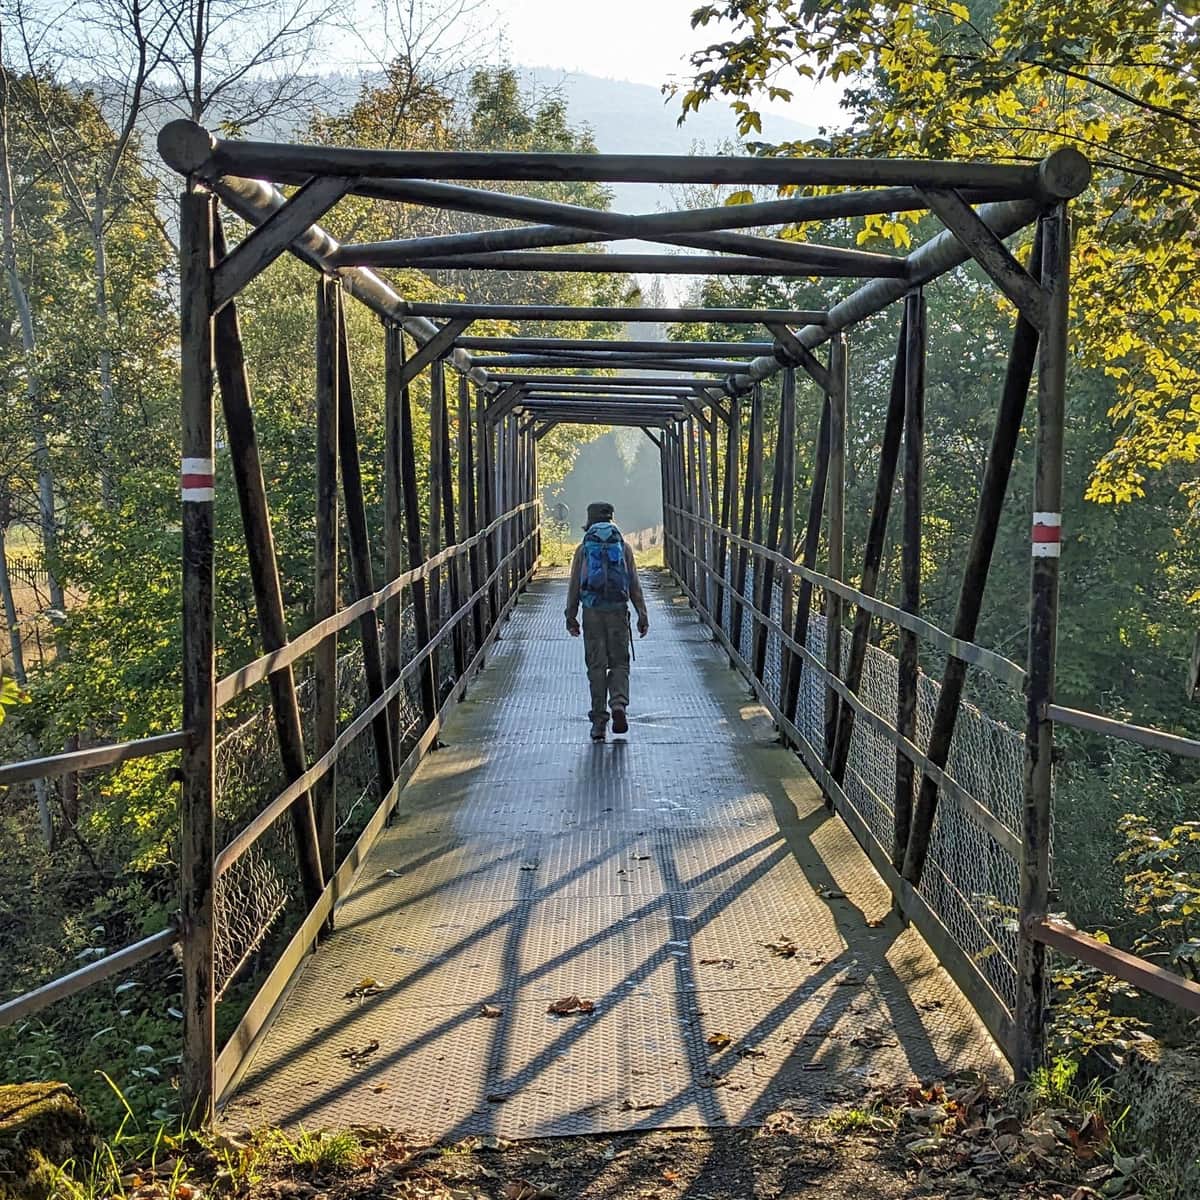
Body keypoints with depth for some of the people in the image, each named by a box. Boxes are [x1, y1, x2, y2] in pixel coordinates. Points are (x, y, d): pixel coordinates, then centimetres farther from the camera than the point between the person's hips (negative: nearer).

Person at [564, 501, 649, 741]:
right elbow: (634, 584, 3)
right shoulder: (623, 546, 6)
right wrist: (642, 615, 4)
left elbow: (574, 585, 2)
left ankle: (599, 721, 3)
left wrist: (571, 617, 7)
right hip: (618, 611, 0)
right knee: (619, 663, 10)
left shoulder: (583, 548, 4)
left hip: (592, 613, 0)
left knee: (596, 666, 4)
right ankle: (619, 703, -16)